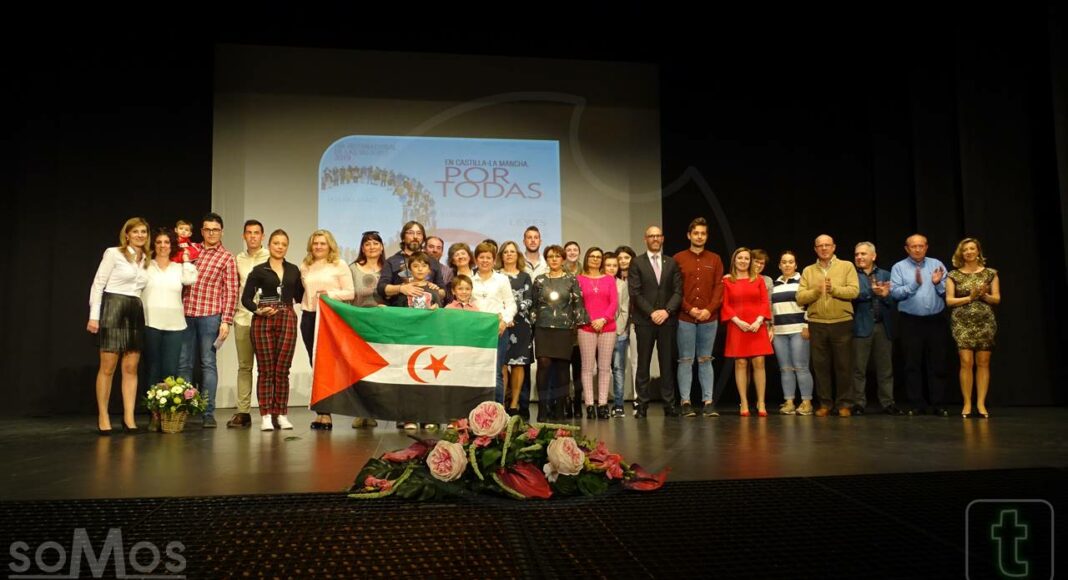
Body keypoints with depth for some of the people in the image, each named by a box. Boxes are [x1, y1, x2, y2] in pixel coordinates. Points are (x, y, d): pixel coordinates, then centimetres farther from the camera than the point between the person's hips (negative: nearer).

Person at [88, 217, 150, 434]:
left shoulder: (147, 260, 14)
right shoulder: (113, 253, -2)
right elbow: (98, 285, -5)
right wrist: (94, 316, -11)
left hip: (136, 313, 5)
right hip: (113, 310, -5)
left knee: (131, 368, 4)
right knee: (107, 367, -2)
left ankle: (129, 418, 7)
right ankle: (103, 417, 8)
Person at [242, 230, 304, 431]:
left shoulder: (293, 270, 14)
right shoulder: (259, 270, 5)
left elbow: (299, 296, 16)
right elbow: (246, 298, 2)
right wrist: (258, 310, -13)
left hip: (287, 320, 2)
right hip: (263, 321, -2)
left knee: (283, 369, 1)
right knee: (266, 369, -1)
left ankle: (281, 414, 9)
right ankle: (266, 415, 3)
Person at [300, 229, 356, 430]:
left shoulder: (339, 265, 1)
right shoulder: (305, 267, 13)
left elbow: (350, 293, -2)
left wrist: (330, 293, -15)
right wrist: (305, 303, 5)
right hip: (309, 316, 4)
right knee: (315, 363, 5)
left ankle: (325, 412, -1)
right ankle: (321, 411, 11)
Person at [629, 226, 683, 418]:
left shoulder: (671, 263, 12)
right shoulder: (637, 263, 5)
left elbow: (678, 291, 5)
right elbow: (635, 293, -2)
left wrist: (666, 311, -9)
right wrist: (651, 312, -11)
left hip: (667, 320, 2)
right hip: (644, 321, -2)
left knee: (667, 363, 3)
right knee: (643, 364, 0)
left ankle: (669, 404, 7)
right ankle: (642, 405, 3)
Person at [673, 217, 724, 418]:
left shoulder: (715, 259, 10)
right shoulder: (678, 259, 4)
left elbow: (719, 287, 4)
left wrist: (709, 309, -9)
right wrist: (689, 309, -10)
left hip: (709, 318, 2)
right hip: (685, 318, -2)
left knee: (705, 360, 6)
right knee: (686, 360, 1)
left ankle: (708, 401, 8)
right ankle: (685, 402, 4)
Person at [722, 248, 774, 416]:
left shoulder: (758, 280, 10)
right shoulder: (727, 281, 5)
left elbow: (764, 302, 5)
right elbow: (725, 306, 1)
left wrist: (759, 321, -10)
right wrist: (738, 321, -12)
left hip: (757, 327, 1)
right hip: (737, 327, -1)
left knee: (759, 363, -4)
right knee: (740, 363, -1)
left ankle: (761, 403, 1)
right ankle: (744, 404, 4)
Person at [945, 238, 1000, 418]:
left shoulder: (990, 273, 8)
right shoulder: (954, 275, 5)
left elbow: (997, 299, 6)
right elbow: (949, 301, 0)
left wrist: (984, 295, -13)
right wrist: (969, 297, -11)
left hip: (985, 322, 1)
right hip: (962, 323, -1)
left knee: (983, 363, 0)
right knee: (966, 362, -8)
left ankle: (981, 403, 5)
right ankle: (967, 404, -2)